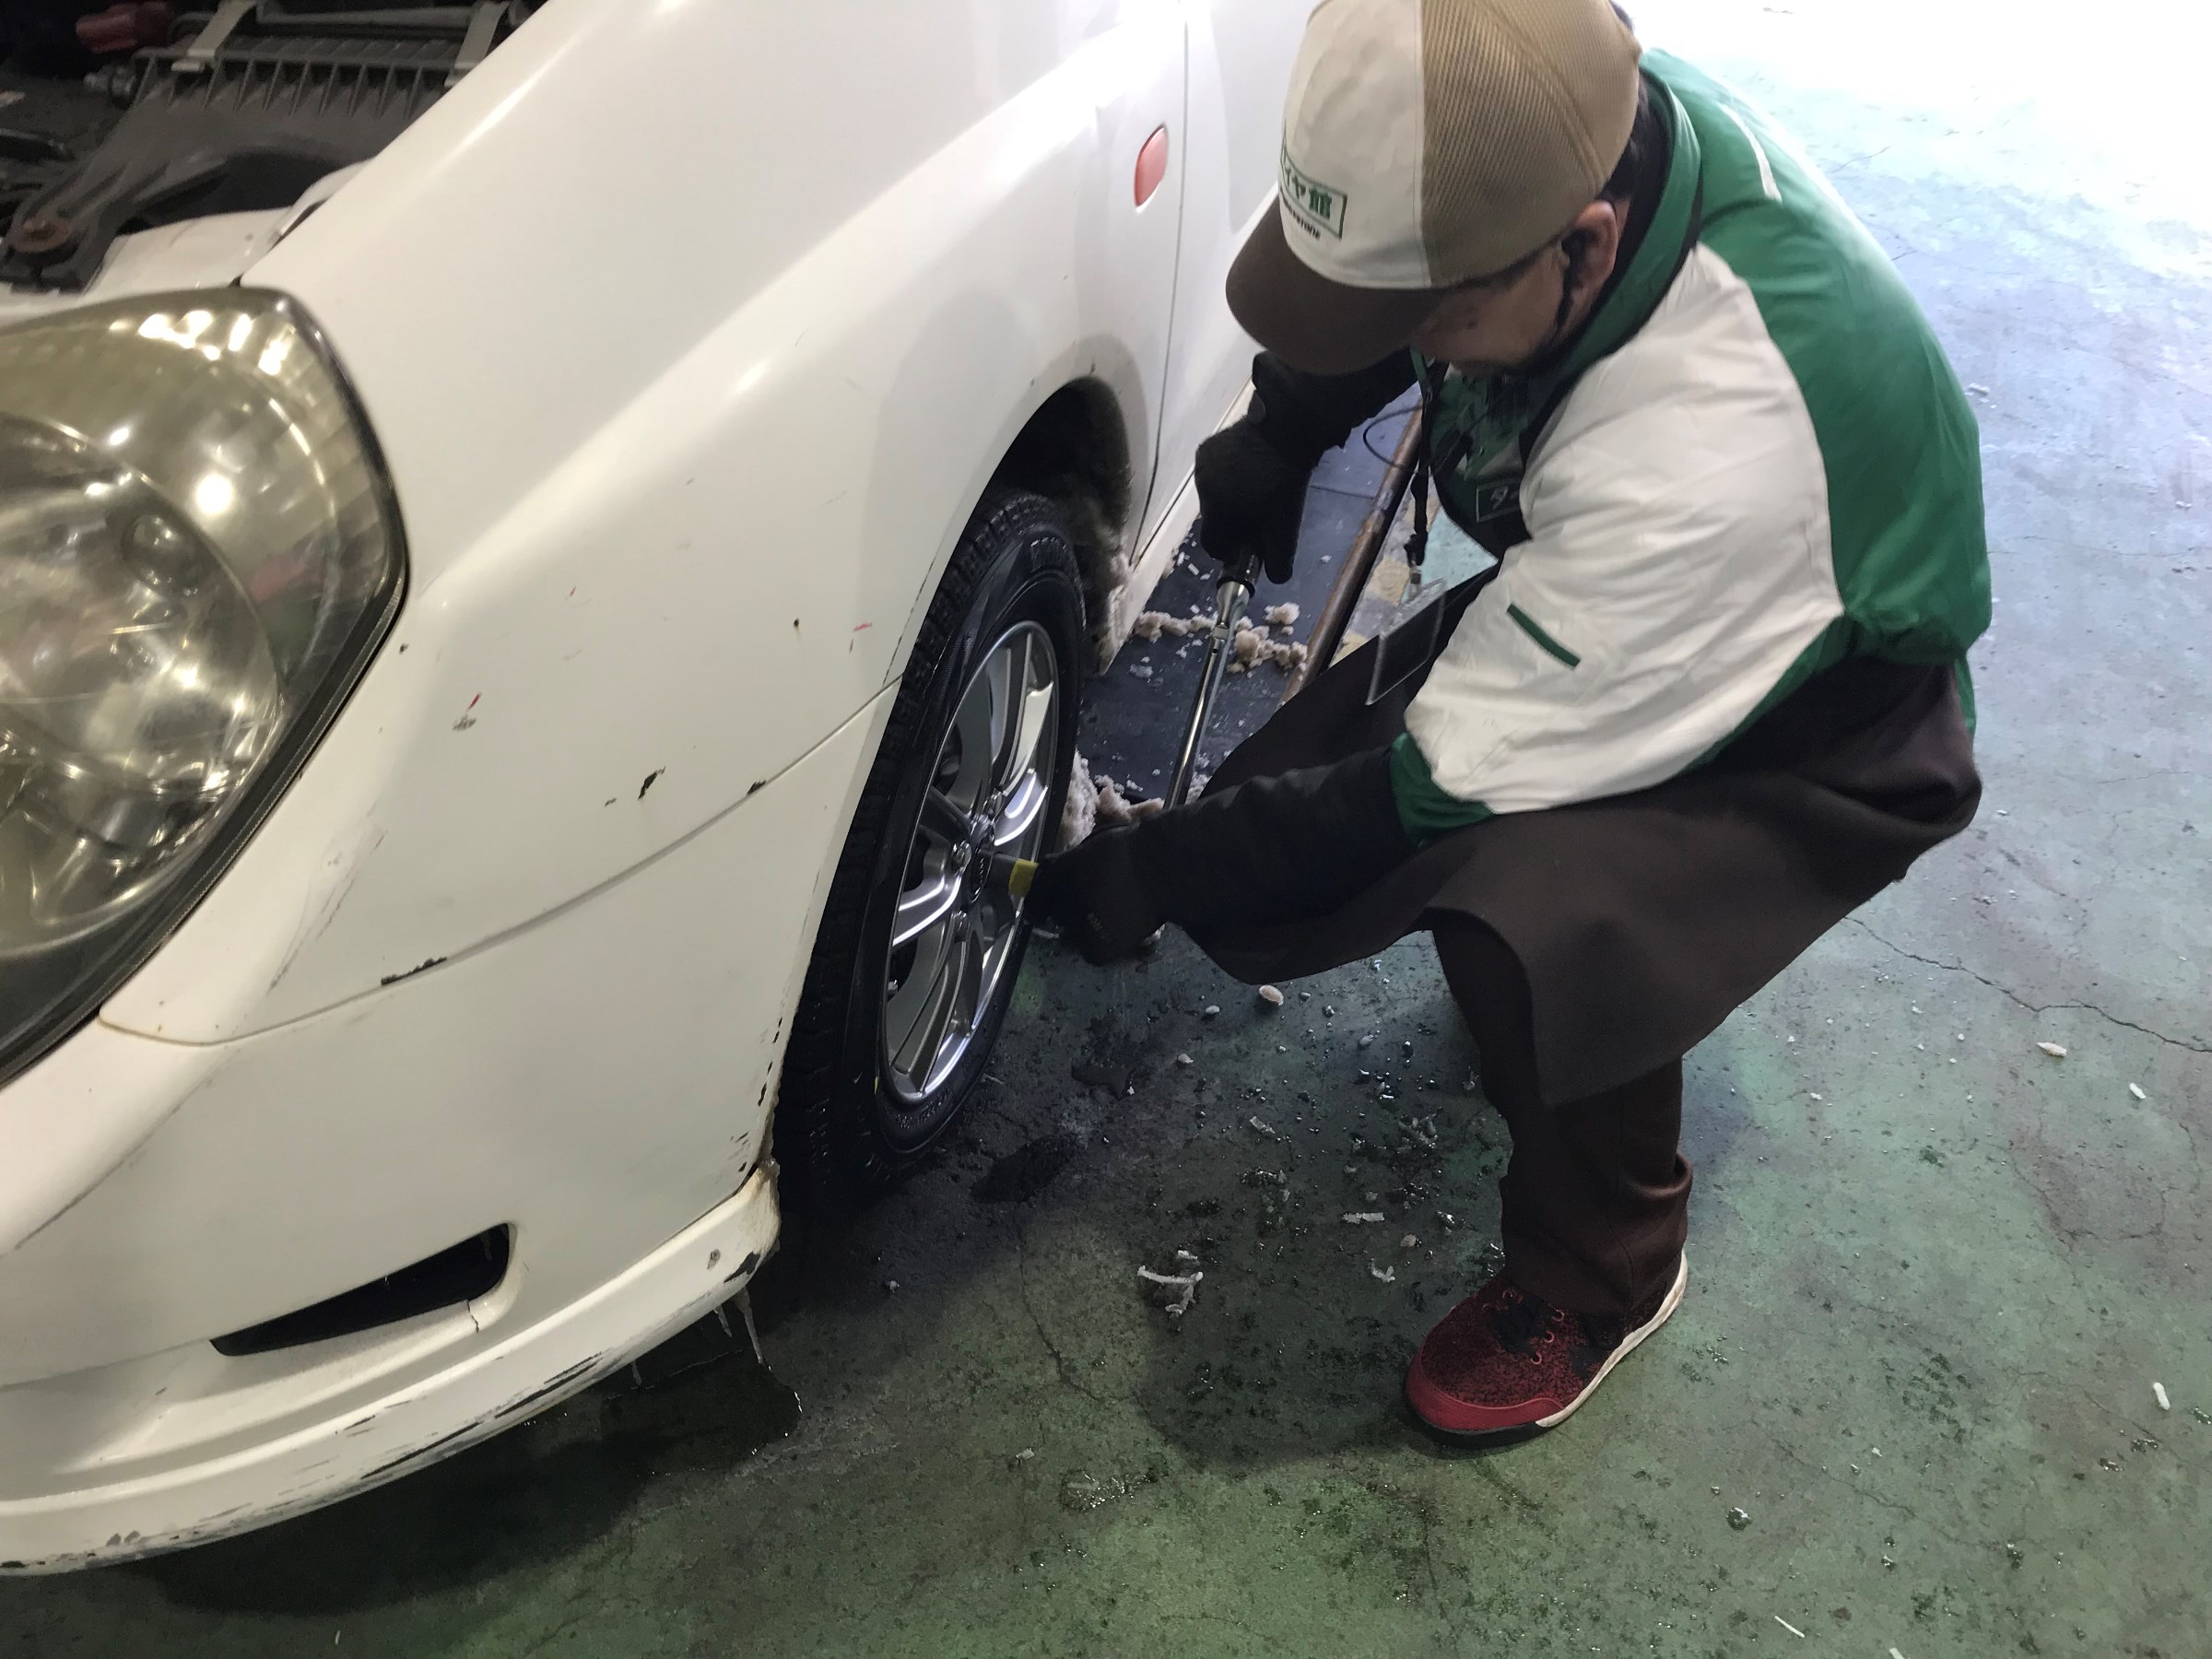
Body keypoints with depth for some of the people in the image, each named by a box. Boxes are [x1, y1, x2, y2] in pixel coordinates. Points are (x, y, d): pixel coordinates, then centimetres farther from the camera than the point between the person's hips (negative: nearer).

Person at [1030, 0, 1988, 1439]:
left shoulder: (1716, 446, -43)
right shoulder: (1572, 129, -21)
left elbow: (1449, 780, -33)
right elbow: (1381, 286, 4)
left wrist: (1163, 871, -23)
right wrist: (1283, 428, -12)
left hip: (1813, 736, -7)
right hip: (1592, 600, 7)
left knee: (1534, 929, -35)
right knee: (1286, 805, -6)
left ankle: (1603, 1277, -2)